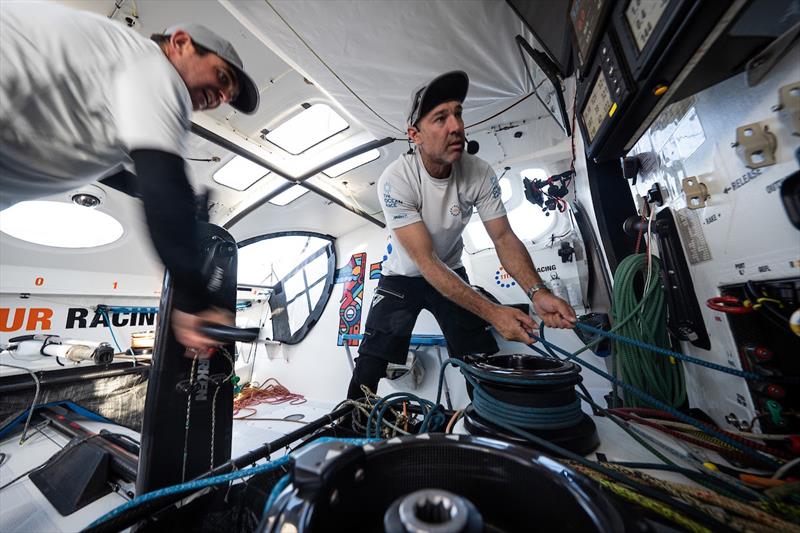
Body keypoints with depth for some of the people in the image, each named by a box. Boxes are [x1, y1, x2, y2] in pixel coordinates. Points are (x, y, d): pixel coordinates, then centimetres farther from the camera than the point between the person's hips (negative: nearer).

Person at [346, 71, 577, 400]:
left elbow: (504, 238, -11)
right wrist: (492, 312, -37)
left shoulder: (479, 173, -16)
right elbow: (425, 261, -31)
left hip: (451, 274, 3)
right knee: (370, 363, -3)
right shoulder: (395, 180, -28)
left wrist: (537, 292, -30)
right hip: (402, 278, -2)